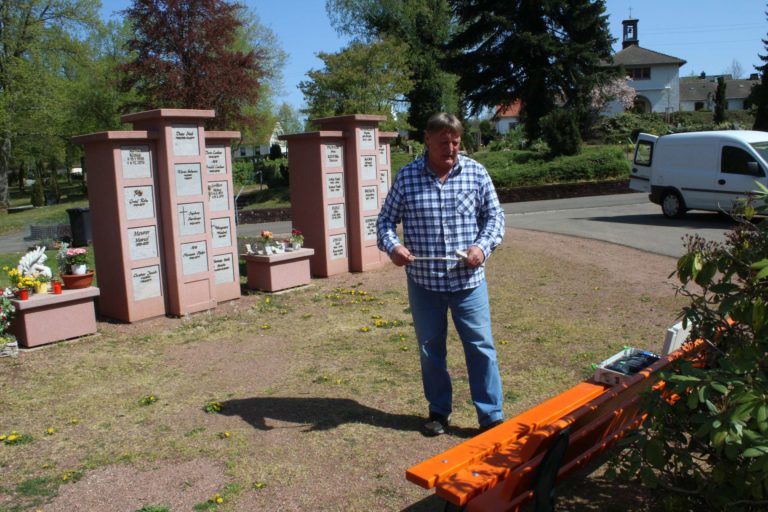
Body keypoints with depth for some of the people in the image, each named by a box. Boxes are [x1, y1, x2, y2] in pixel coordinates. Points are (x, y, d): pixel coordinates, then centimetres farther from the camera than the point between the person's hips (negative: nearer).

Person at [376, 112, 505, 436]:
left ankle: (492, 416, 18)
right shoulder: (407, 176, -2)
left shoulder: (476, 172, -1)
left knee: (480, 347, 4)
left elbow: (494, 215, 6)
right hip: (423, 280, 1)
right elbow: (385, 220, 4)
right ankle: (439, 411, 32)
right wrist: (392, 246, -16)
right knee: (430, 349, 13)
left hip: (468, 279, 0)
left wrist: (483, 246, -12)